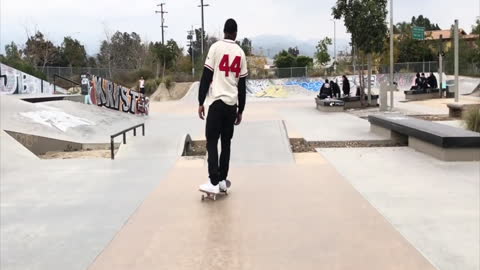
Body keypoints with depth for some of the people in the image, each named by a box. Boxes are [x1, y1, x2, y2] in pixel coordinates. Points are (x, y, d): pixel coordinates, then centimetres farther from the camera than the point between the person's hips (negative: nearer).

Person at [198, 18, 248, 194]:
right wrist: (240, 110, 18)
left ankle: (214, 183, -7)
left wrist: (201, 103, -1)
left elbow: (206, 77, -6)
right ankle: (222, 180, 14)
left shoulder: (216, 47, -1)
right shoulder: (241, 53, 10)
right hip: (232, 104, 4)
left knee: (212, 142, 0)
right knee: (226, 142, 12)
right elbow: (242, 85, 11)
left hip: (217, 102, -4)